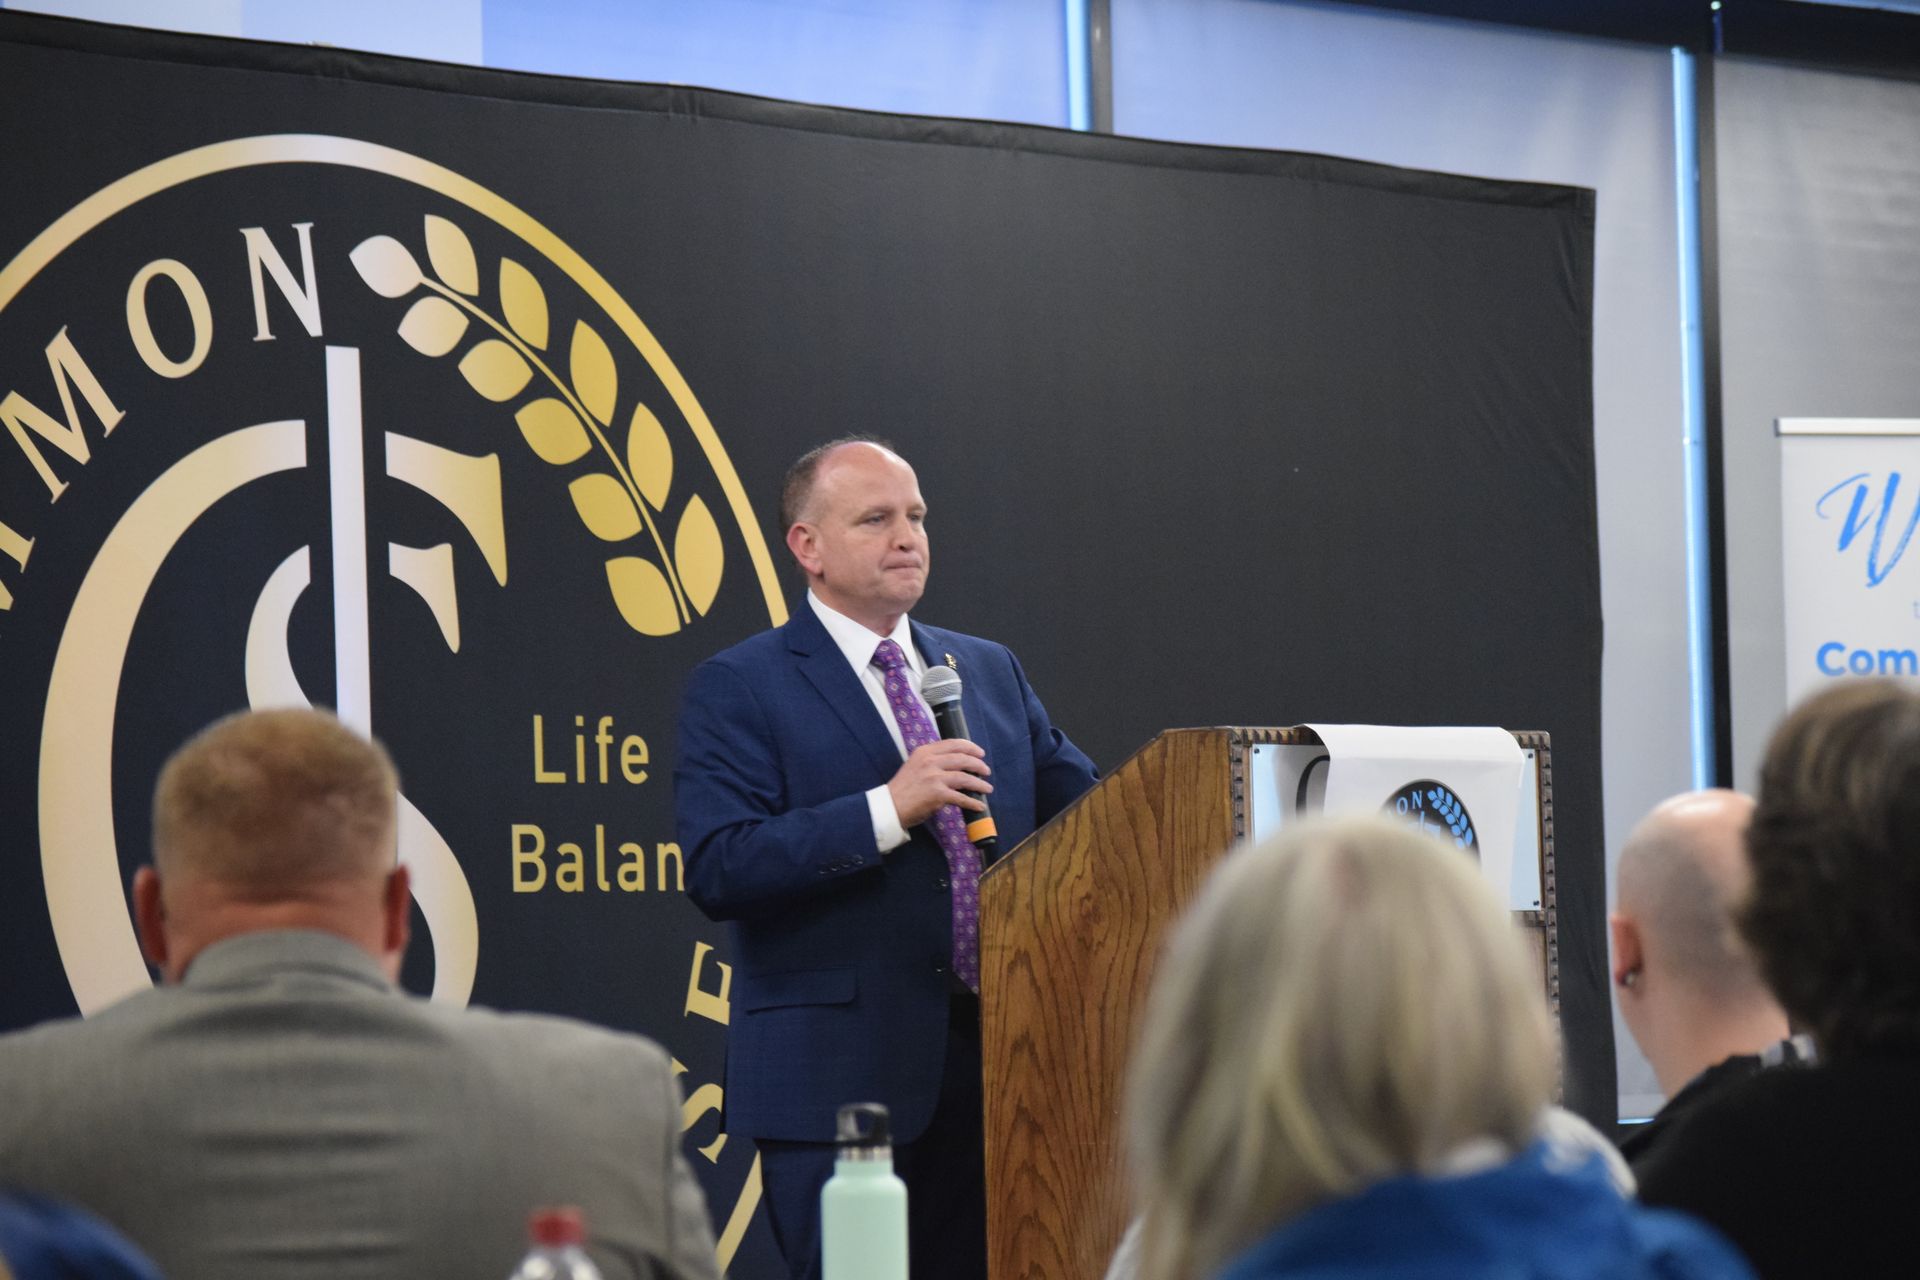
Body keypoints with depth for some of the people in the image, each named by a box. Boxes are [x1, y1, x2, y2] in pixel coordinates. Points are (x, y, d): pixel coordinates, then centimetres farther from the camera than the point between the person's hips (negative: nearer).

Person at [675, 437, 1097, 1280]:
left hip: (992, 1060, 5)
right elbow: (718, 870, -15)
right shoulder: (737, 689, -3)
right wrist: (888, 809, -22)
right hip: (835, 1080, -5)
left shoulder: (990, 672, 16)